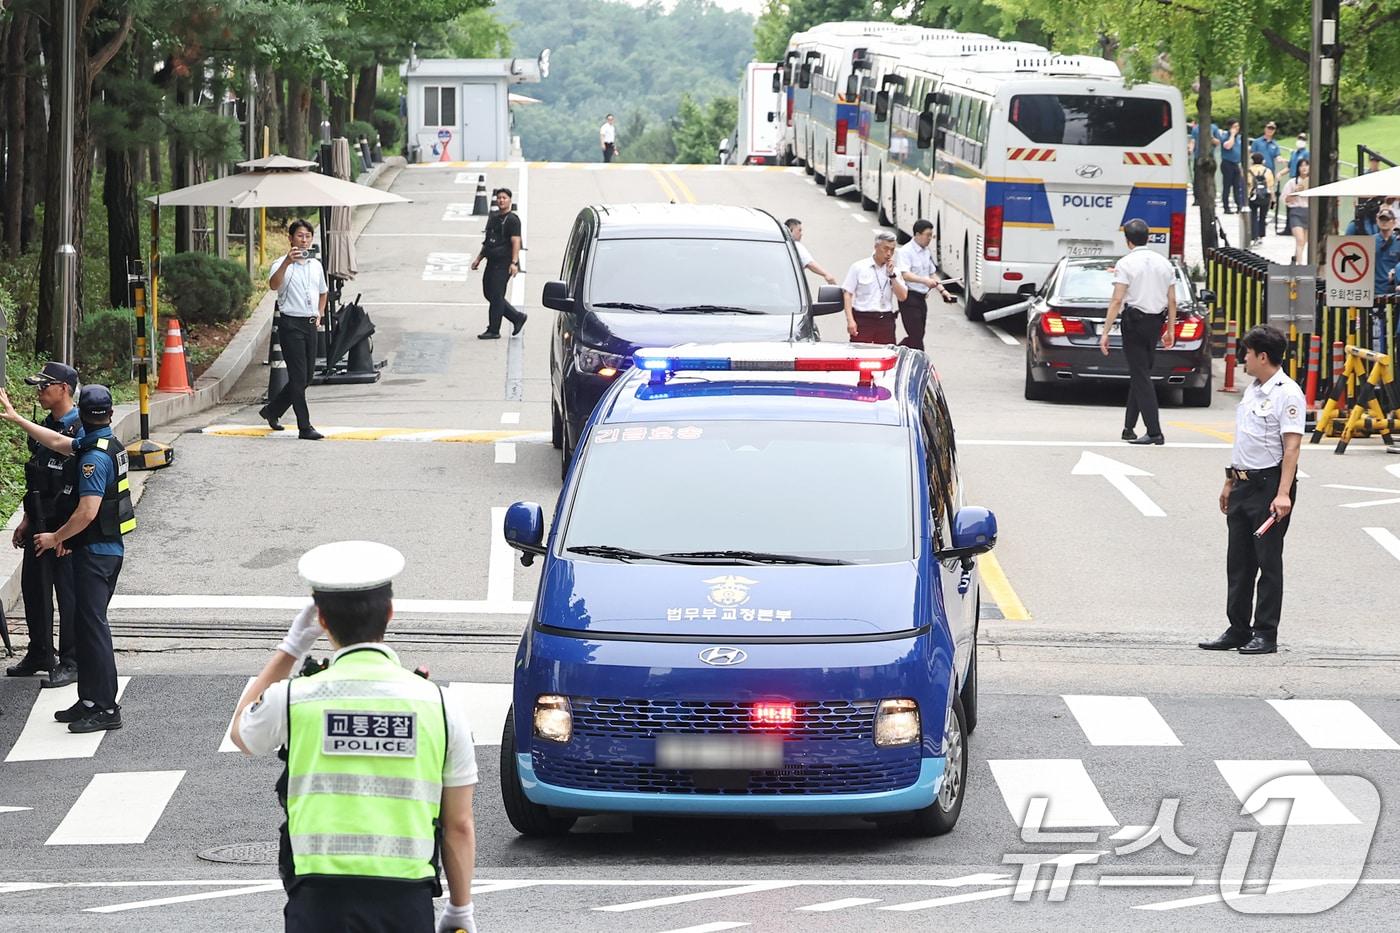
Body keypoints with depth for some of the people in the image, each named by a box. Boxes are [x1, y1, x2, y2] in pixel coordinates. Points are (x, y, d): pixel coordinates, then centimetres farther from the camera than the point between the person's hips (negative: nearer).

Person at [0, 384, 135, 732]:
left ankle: (106, 709, -10)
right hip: (108, 550, 10)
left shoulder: (94, 458, -20)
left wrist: (56, 538, -11)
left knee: (92, 625, -9)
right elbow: (59, 442, 25)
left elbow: (88, 511, -25)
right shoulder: (108, 445, 10)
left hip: (93, 552, -10)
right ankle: (90, 700, 19)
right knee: (86, 624, 15)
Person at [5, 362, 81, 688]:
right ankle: (40, 655, 29)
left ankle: (71, 663, 7)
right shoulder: (46, 428, 11)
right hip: (40, 525, 9)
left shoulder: (81, 432, -16)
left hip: (67, 526, -9)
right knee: (33, 588, 15)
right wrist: (27, 520, 17)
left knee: (68, 593, -1)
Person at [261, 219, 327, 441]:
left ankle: (272, 411, 28)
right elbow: (273, 285, -28)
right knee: (299, 377, -9)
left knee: (306, 378, 10)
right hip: (291, 324, -7)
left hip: (310, 324, 7)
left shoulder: (316, 265, 13)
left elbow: (323, 292, 29)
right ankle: (305, 427, -9)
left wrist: (319, 315, 16)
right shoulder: (282, 264, -7)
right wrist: (287, 262, -39)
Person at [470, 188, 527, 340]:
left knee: (496, 295, -8)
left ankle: (494, 330, -1)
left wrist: (514, 263, -25)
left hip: (504, 264, -9)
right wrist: (479, 258, 23)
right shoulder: (493, 217, 17)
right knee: (489, 293, 10)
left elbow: (515, 242, -16)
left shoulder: (512, 219, -8)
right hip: (492, 263, 9)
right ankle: (517, 317, 21)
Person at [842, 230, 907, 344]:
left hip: (886, 321, 3)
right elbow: (847, 293, 0)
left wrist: (891, 274, -4)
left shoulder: (894, 271, 12)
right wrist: (850, 320, -10)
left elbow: (902, 296, 3)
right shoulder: (858, 267, 2)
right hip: (863, 319, -3)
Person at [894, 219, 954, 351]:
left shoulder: (927, 252, 14)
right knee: (916, 336, -9)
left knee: (917, 336, 12)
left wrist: (942, 290, 10)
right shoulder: (905, 251, -12)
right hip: (909, 297, -9)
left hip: (921, 299, 9)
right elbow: (904, 274, -26)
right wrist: (924, 280, -39)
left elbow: (932, 273, 24)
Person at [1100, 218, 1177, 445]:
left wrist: (1105, 332, -14)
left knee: (1140, 376, -4)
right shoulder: (1164, 263, 8)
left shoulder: (1126, 264, -9)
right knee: (1140, 374, 16)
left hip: (1134, 322, -6)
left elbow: (1117, 301, -15)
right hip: (1155, 323, 6)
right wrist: (1170, 330, 18)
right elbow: (1172, 301, 9)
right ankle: (1129, 428, 19)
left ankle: (1154, 432, -11)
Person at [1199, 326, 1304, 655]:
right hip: (1244, 484, 9)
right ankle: (1238, 630, 18)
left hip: (1270, 483, -9)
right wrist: (1230, 482, 22)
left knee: (1268, 560, -3)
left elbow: (1291, 446, -20)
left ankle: (1266, 634, 2)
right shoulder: (1252, 390, 14)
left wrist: (1283, 493, -27)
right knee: (1238, 562, 11)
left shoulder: (1287, 393, -14)